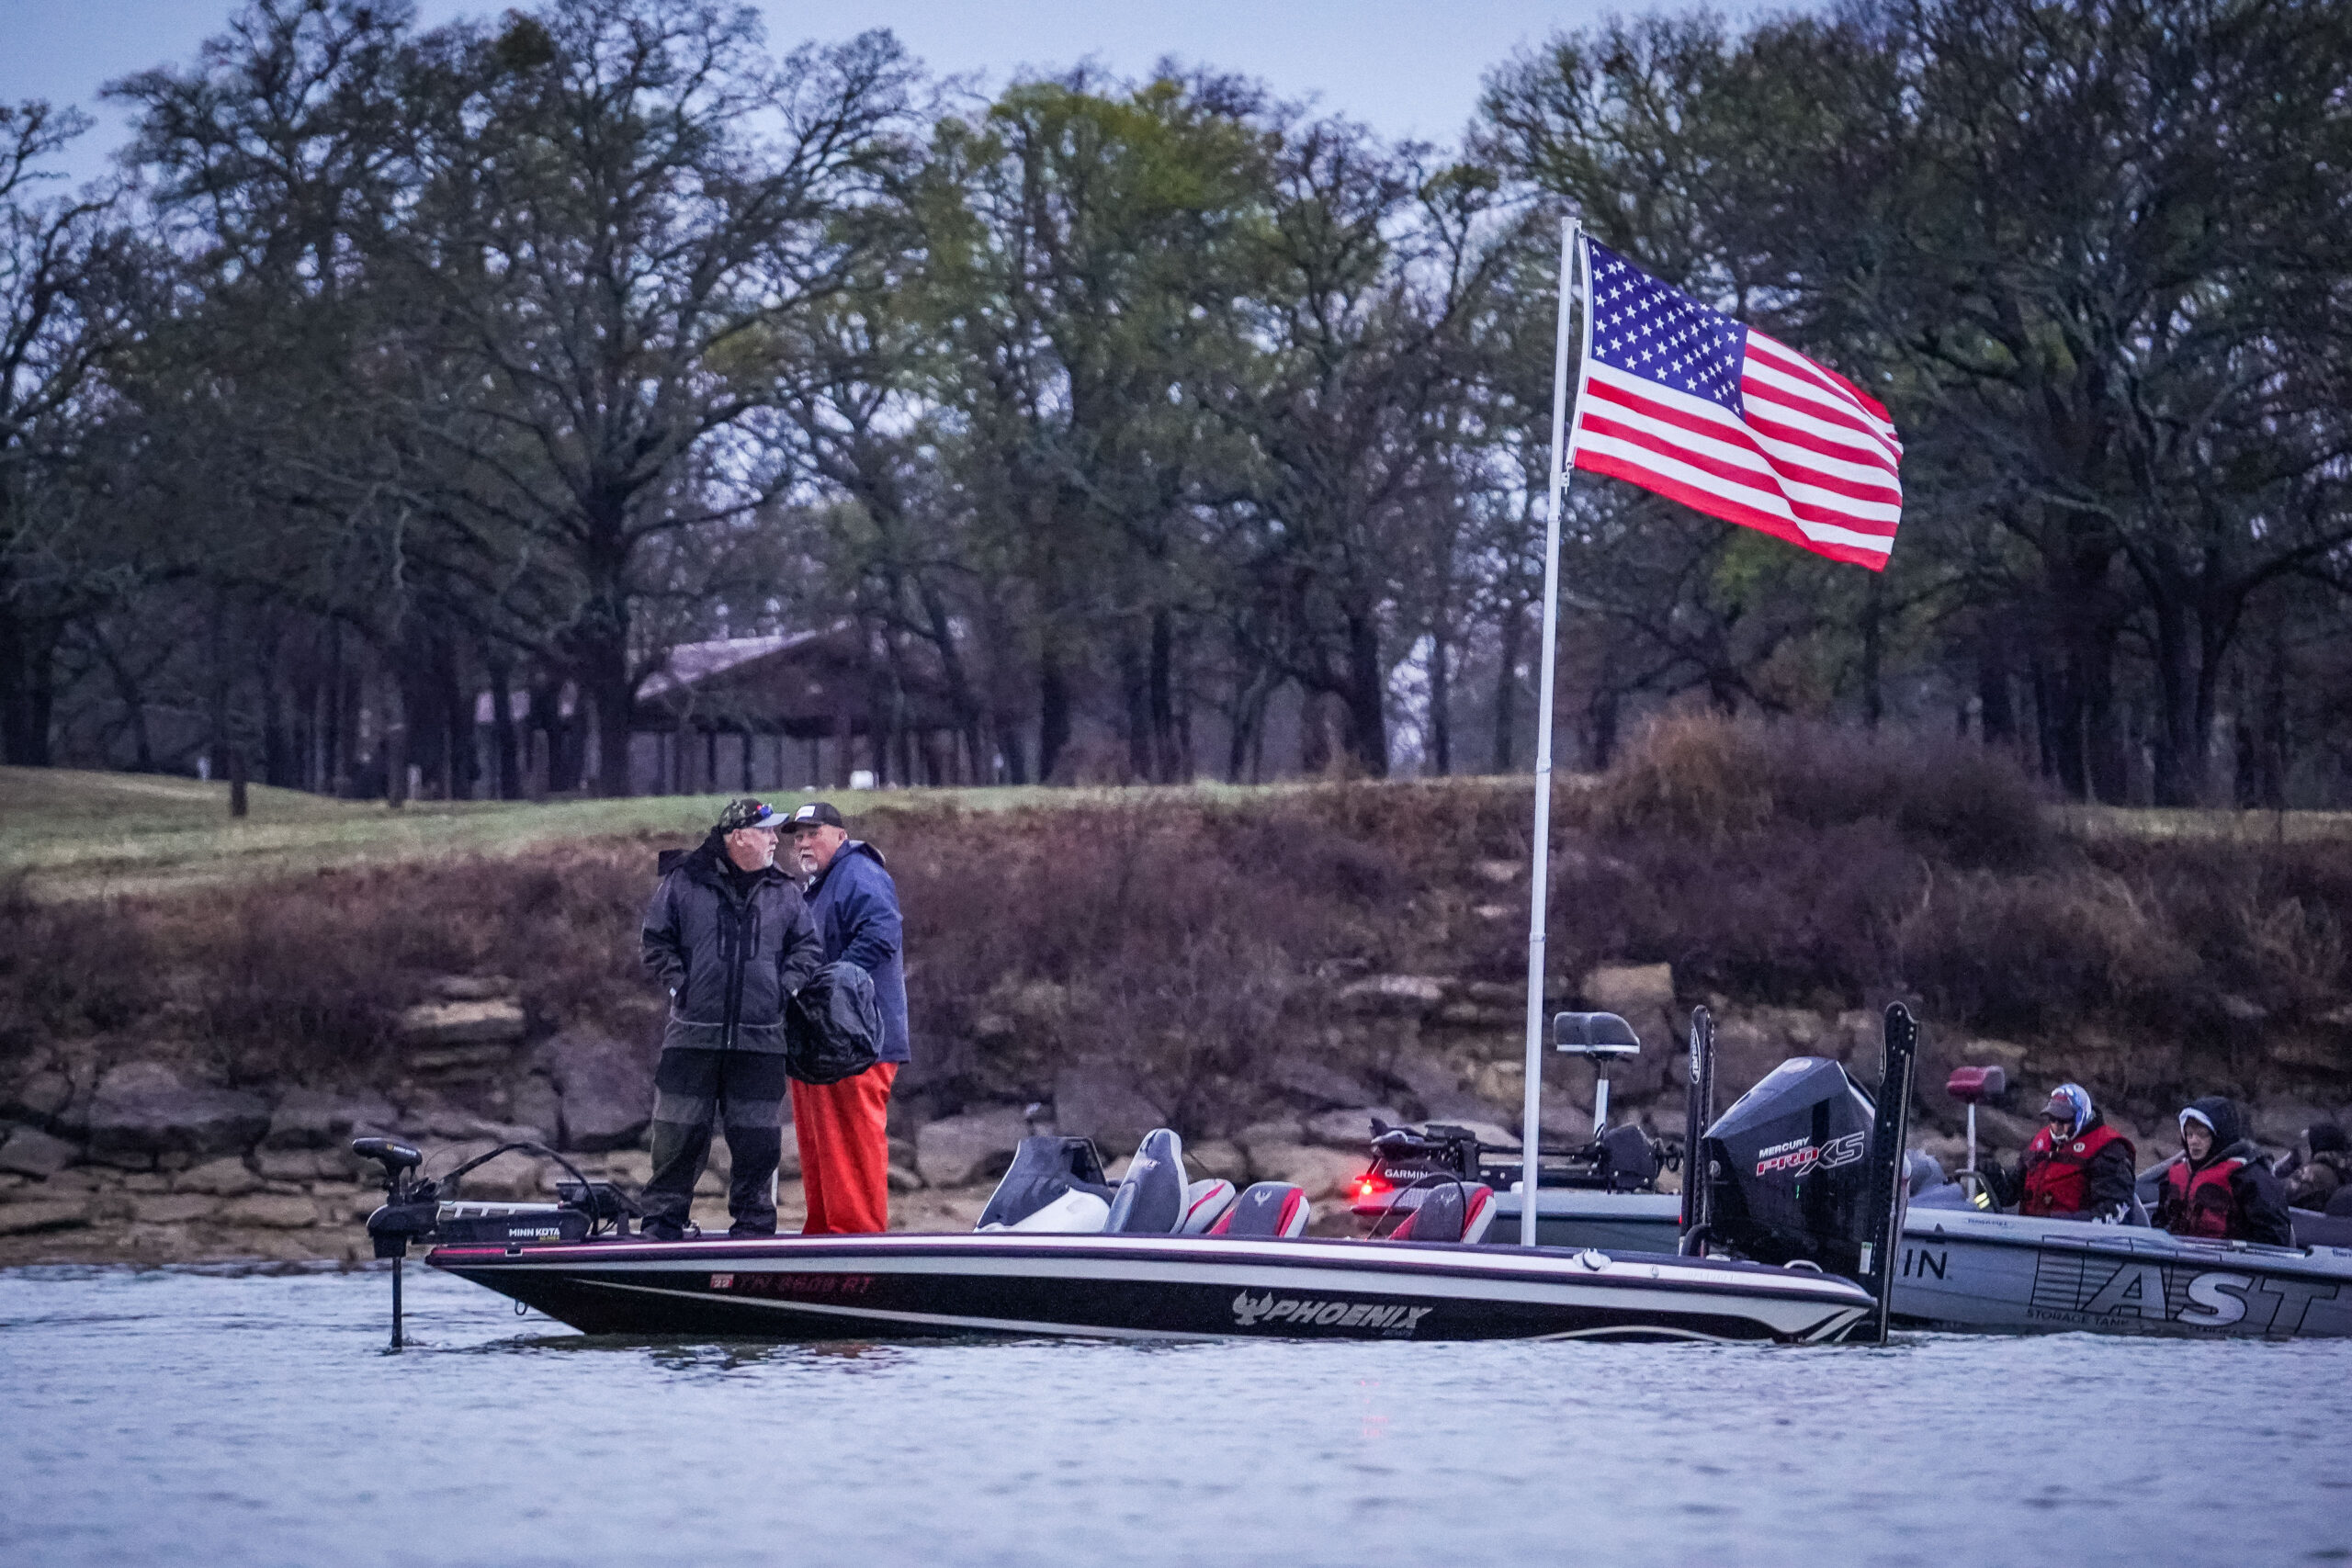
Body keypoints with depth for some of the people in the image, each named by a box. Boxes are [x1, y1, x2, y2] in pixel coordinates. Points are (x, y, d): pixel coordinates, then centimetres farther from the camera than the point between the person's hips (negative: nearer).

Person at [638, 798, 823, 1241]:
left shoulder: (785, 893, 11)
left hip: (760, 1041, 2)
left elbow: (807, 949, 14)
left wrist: (784, 988, -1)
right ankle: (662, 1224, 7)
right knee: (678, 1137, -1)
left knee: (758, 1139, 3)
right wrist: (680, 983, -4)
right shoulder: (683, 883, 4)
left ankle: (753, 1225, 13)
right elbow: (656, 942, 7)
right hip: (693, 1034, -2)